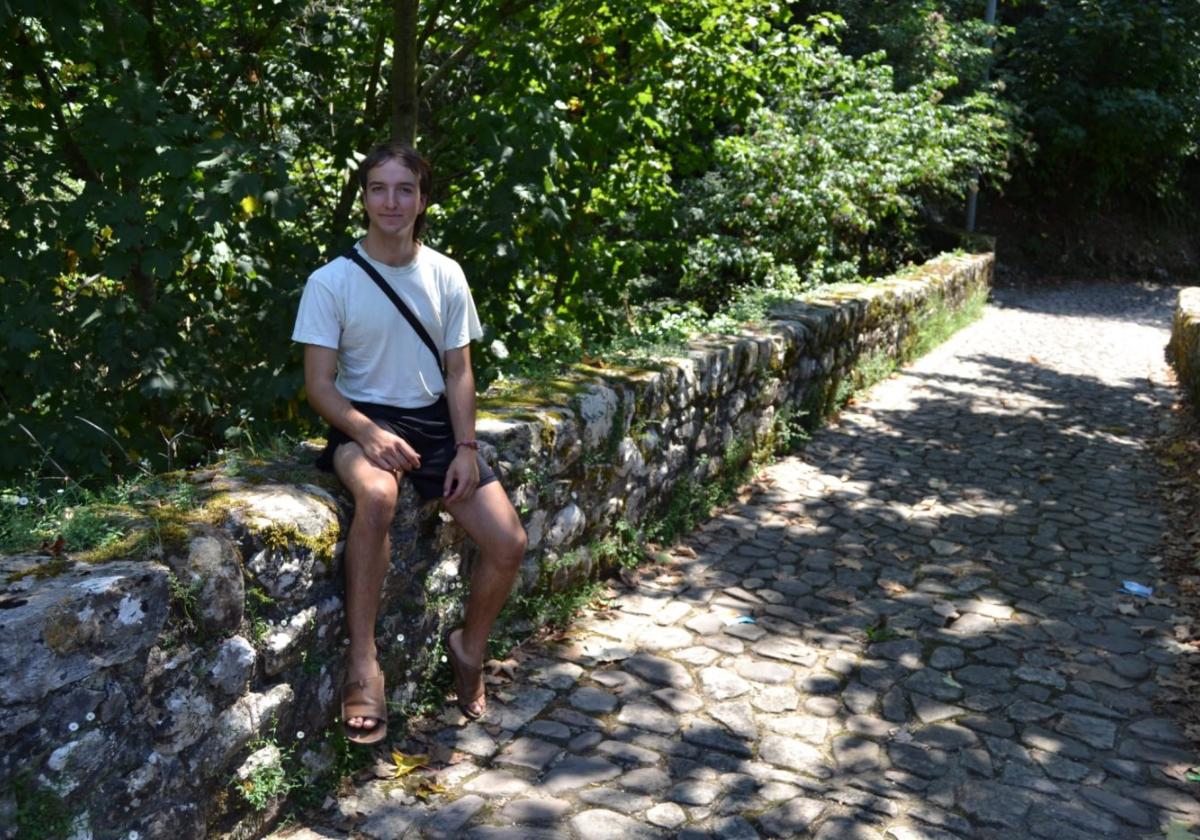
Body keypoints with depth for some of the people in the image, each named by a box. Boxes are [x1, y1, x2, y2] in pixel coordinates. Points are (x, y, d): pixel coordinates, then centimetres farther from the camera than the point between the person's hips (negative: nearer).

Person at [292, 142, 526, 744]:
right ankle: (362, 667, -29)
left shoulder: (446, 276, 3)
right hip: (363, 422, -3)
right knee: (377, 493, -40)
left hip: (434, 421, 4)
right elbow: (319, 383, -8)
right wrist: (368, 433, -26)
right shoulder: (331, 281, -7)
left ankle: (469, 648, 19)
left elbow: (459, 370, 5)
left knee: (508, 543, -10)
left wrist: (465, 448, -8)